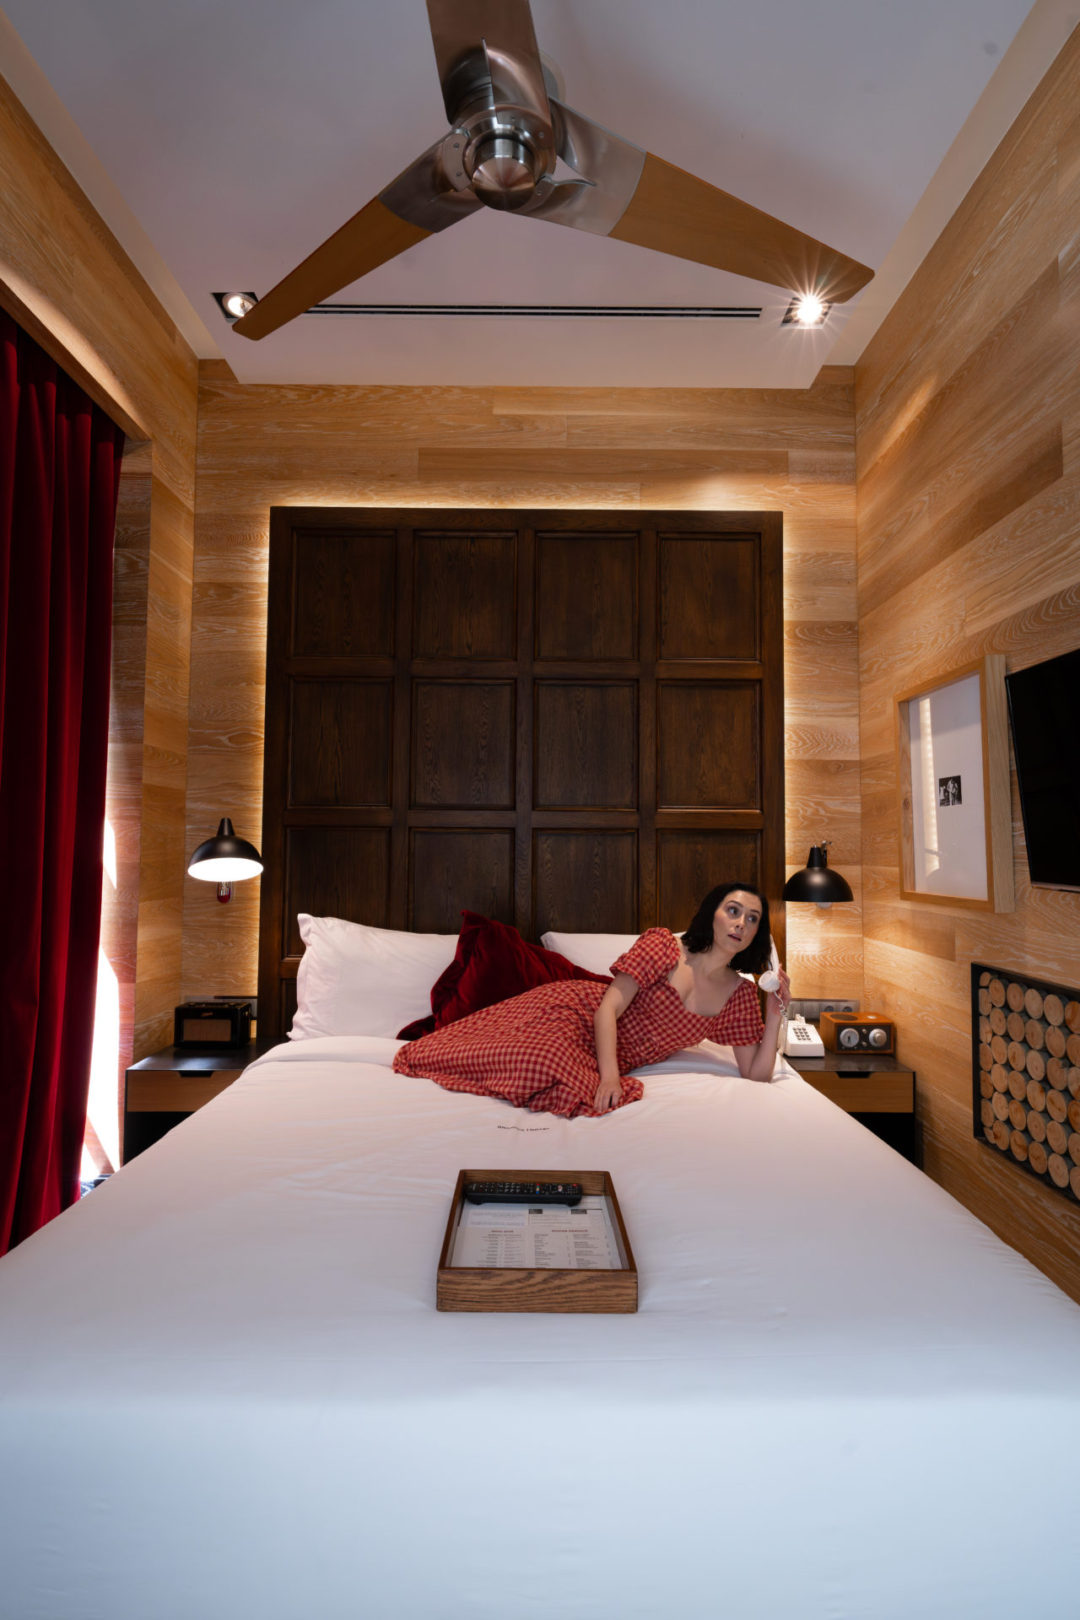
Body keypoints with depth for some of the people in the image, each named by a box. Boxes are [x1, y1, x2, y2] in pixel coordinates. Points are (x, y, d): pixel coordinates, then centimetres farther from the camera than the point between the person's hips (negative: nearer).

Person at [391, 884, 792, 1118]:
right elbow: (608, 1009, -21)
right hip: (575, 1010, -4)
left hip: (610, 1058, 5)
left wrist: (775, 1014, -15)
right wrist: (609, 1076, -33)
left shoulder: (742, 995, -2)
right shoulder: (661, 947, -17)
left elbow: (756, 1075, -2)